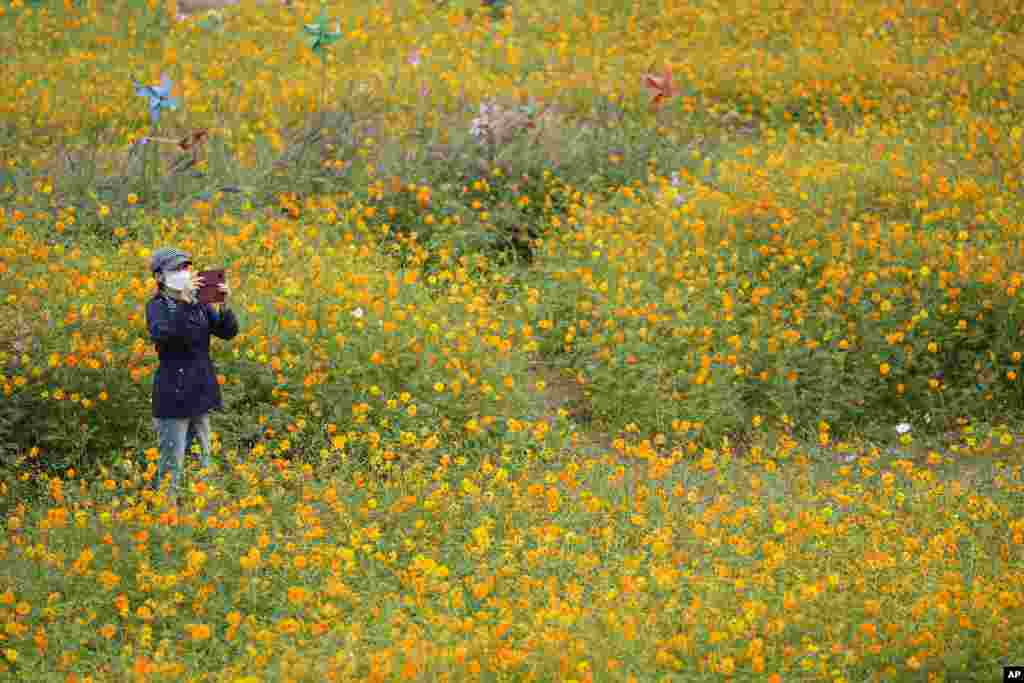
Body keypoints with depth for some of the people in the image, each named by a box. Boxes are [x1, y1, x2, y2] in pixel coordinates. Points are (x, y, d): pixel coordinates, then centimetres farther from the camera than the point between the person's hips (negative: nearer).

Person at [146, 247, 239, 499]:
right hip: (174, 393, -5)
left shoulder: (199, 302, 8)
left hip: (202, 391, 5)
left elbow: (228, 332, 5)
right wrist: (182, 301, -31)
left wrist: (223, 305, -12)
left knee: (203, 459, 9)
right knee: (173, 462, -4)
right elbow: (161, 334, -25)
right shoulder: (158, 305, -5)